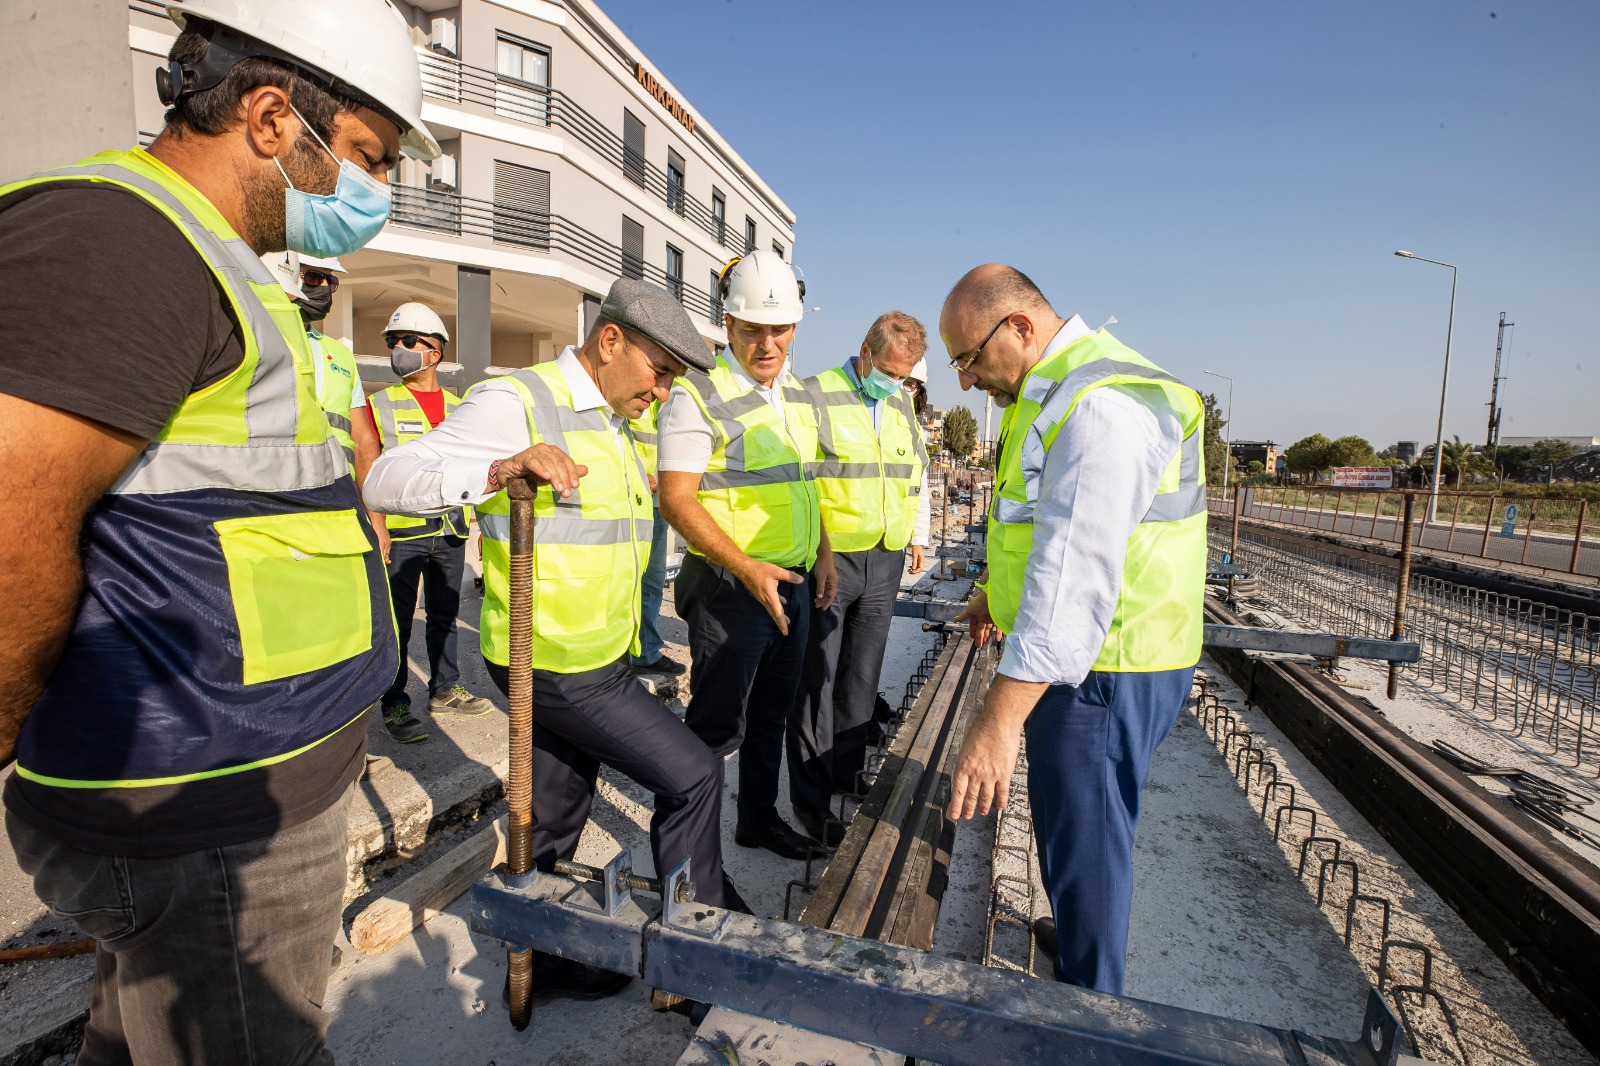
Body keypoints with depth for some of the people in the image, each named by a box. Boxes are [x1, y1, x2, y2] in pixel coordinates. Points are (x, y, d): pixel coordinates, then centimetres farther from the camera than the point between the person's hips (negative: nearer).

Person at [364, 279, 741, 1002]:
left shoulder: (614, 425, 14)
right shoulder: (516, 402, -15)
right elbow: (385, 480, -23)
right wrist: (502, 468, -39)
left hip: (595, 657, 9)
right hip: (554, 664, -8)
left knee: (553, 820, 19)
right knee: (691, 774, -3)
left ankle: (540, 960, 36)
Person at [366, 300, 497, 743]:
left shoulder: (458, 407, 11)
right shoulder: (380, 404, -1)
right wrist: (377, 529, -13)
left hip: (451, 529, 4)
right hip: (402, 530, -4)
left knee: (444, 615, 14)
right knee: (397, 622, 0)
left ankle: (445, 690, 27)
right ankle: (394, 706, 11)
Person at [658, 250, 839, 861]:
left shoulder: (800, 396, 11)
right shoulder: (697, 395, -13)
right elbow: (676, 500, -19)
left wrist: (823, 556, 12)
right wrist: (746, 568, -26)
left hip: (791, 584, 8)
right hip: (729, 588, -7)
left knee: (771, 712, 20)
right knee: (717, 725, 2)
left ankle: (759, 820, 40)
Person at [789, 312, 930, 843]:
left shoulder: (902, 405, 12)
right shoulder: (815, 395, -9)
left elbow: (916, 473, 24)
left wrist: (917, 535, 21)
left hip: (884, 564, 6)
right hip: (827, 561, -6)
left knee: (861, 677, 15)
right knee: (816, 680, 2)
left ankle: (846, 775, 32)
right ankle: (811, 799, 15)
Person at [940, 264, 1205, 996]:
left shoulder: (1101, 406, -24)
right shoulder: (1060, 388, 11)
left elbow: (1075, 574, -34)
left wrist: (1000, 721, -36)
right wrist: (996, 592, 27)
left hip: (1104, 668, -10)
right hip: (1083, 656, 10)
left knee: (1082, 838, 6)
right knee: (1067, 822, 25)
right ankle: (1076, 936, 48)